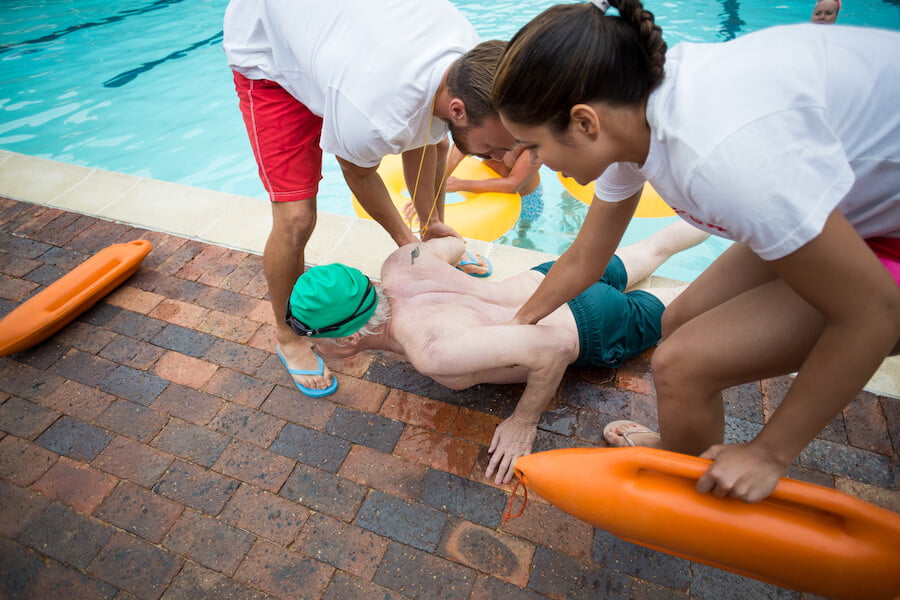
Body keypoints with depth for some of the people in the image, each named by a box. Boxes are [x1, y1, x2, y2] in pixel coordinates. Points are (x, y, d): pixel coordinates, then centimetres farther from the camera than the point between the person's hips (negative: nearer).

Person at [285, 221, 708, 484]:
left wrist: (524, 422, -29)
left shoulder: (431, 351, -43)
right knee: (648, 253, 34)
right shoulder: (398, 267, -20)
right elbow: (453, 244, 2)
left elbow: (556, 343, -43)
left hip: (591, 327, -7)